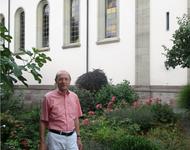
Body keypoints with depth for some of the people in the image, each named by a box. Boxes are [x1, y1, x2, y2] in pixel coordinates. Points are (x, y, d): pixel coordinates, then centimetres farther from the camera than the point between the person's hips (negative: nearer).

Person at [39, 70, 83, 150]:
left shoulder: (74, 96, 6)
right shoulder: (49, 97, -6)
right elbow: (43, 121, -3)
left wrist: (78, 137, 10)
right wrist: (42, 143, -4)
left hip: (72, 137, 4)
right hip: (55, 137, -3)